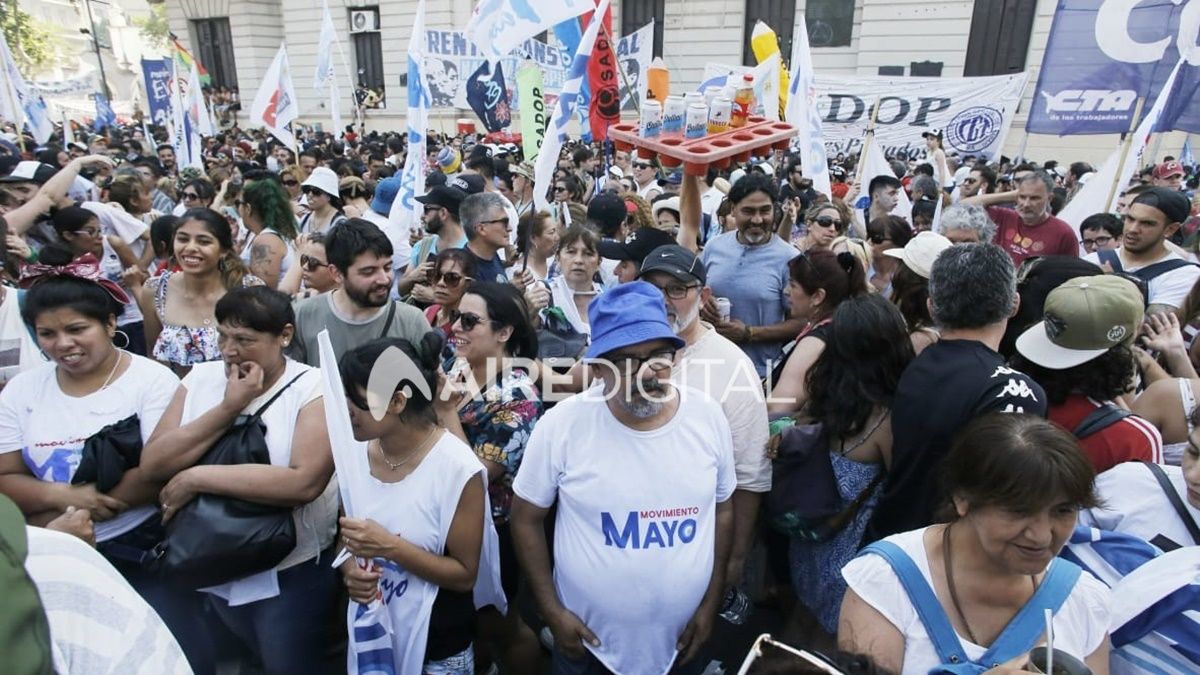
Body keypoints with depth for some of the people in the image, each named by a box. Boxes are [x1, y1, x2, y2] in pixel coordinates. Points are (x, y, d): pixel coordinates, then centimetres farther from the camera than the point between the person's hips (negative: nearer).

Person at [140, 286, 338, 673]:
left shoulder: (315, 389, -16)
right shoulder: (201, 378, -1)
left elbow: (304, 482, -29)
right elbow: (152, 465, -9)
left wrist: (197, 478, -22)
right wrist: (228, 408, -19)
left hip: (288, 577, -5)